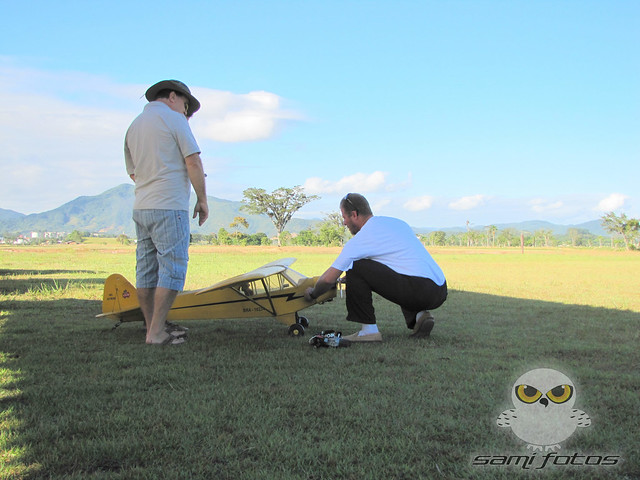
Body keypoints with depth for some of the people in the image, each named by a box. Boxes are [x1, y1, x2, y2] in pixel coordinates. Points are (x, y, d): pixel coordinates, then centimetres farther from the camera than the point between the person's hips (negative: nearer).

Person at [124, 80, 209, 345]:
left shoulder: (133, 126, 18)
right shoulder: (173, 119, -4)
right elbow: (193, 162, -10)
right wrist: (203, 199, -3)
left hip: (141, 208, 8)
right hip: (169, 207, -8)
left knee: (147, 270, 9)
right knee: (172, 270, -5)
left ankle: (153, 328, 17)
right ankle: (156, 332, -6)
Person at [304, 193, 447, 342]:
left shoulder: (361, 239, -1)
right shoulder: (397, 222, 22)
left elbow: (328, 279, 2)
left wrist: (312, 293, 25)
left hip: (420, 291, -8)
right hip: (441, 292, 8)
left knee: (355, 267, -3)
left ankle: (369, 330, 1)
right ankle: (418, 316, 13)